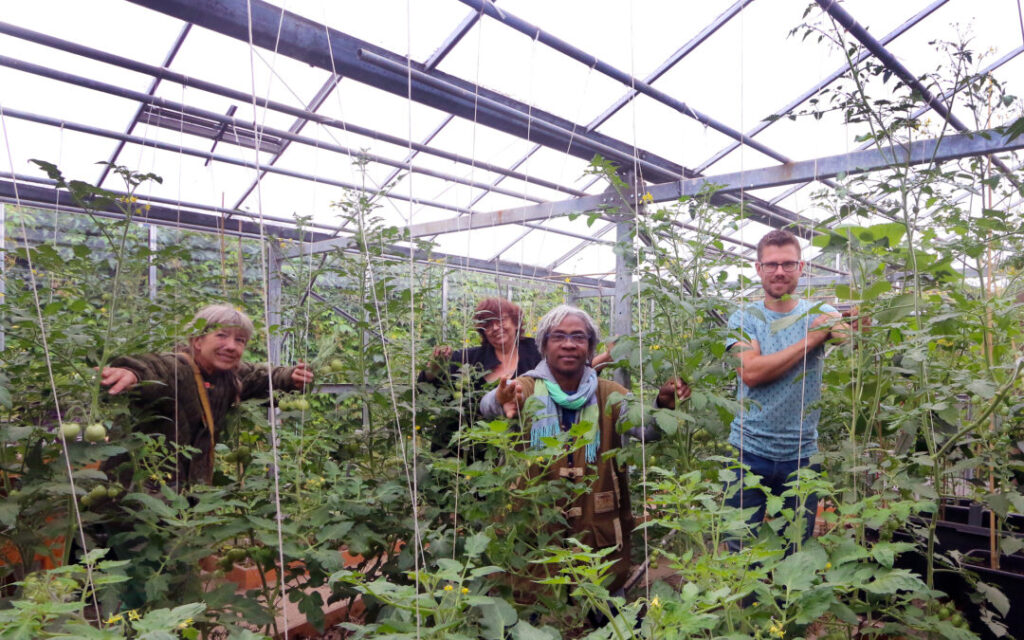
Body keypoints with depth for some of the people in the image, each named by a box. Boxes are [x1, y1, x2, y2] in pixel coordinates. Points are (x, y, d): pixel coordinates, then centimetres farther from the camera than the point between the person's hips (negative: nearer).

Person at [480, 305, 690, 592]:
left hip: (601, 529, 2)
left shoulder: (608, 393, 2)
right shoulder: (527, 388, -5)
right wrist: (502, 402, -49)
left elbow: (644, 427, -14)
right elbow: (488, 405, -26)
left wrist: (662, 404, -35)